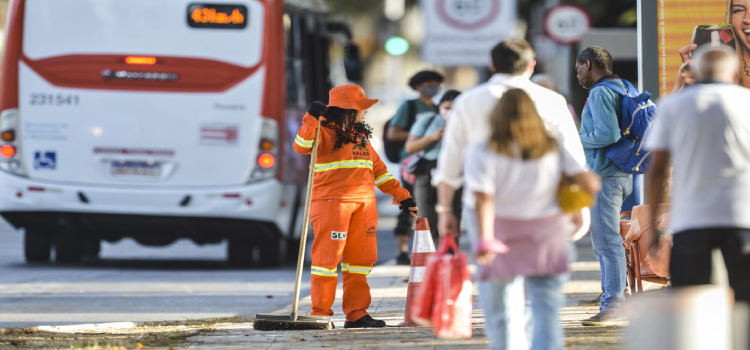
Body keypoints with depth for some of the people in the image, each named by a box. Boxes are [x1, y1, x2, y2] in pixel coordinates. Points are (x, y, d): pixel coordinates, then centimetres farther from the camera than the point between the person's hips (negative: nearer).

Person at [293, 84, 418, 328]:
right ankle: (320, 313, -2)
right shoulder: (325, 133, -4)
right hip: (331, 202, -8)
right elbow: (301, 146, -22)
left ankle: (357, 314, 13)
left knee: (361, 258, 7)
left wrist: (402, 196, 21)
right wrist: (311, 119, -31)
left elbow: (377, 169, 24)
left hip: (364, 204, 8)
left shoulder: (361, 136, 20)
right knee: (328, 256, -6)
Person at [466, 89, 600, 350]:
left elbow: (484, 199, -17)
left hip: (504, 238, -1)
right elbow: (590, 183, -6)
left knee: (502, 313, 12)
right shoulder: (554, 150, 2)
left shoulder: (482, 153, -5)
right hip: (548, 237, 1)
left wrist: (485, 239, -23)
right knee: (546, 311, -4)